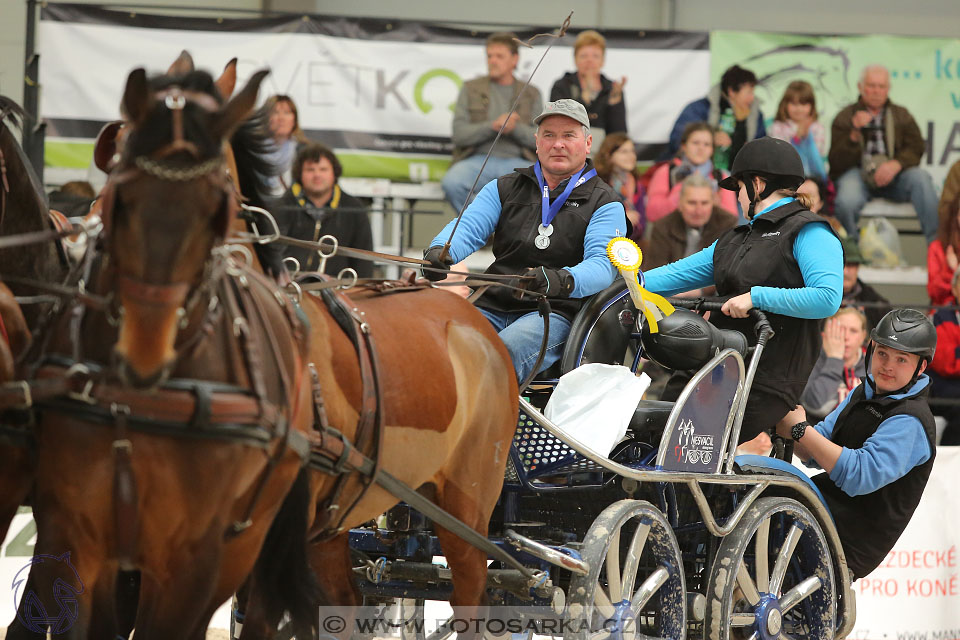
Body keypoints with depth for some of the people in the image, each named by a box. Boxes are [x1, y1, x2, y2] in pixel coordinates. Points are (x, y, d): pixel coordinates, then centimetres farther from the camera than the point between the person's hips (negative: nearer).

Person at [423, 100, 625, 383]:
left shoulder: (604, 204, 7)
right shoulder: (505, 189, 20)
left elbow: (602, 263, -10)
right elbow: (468, 227, 6)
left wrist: (561, 280, -34)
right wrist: (439, 251, -21)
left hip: (555, 313, -4)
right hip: (492, 305, 4)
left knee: (504, 351, -36)